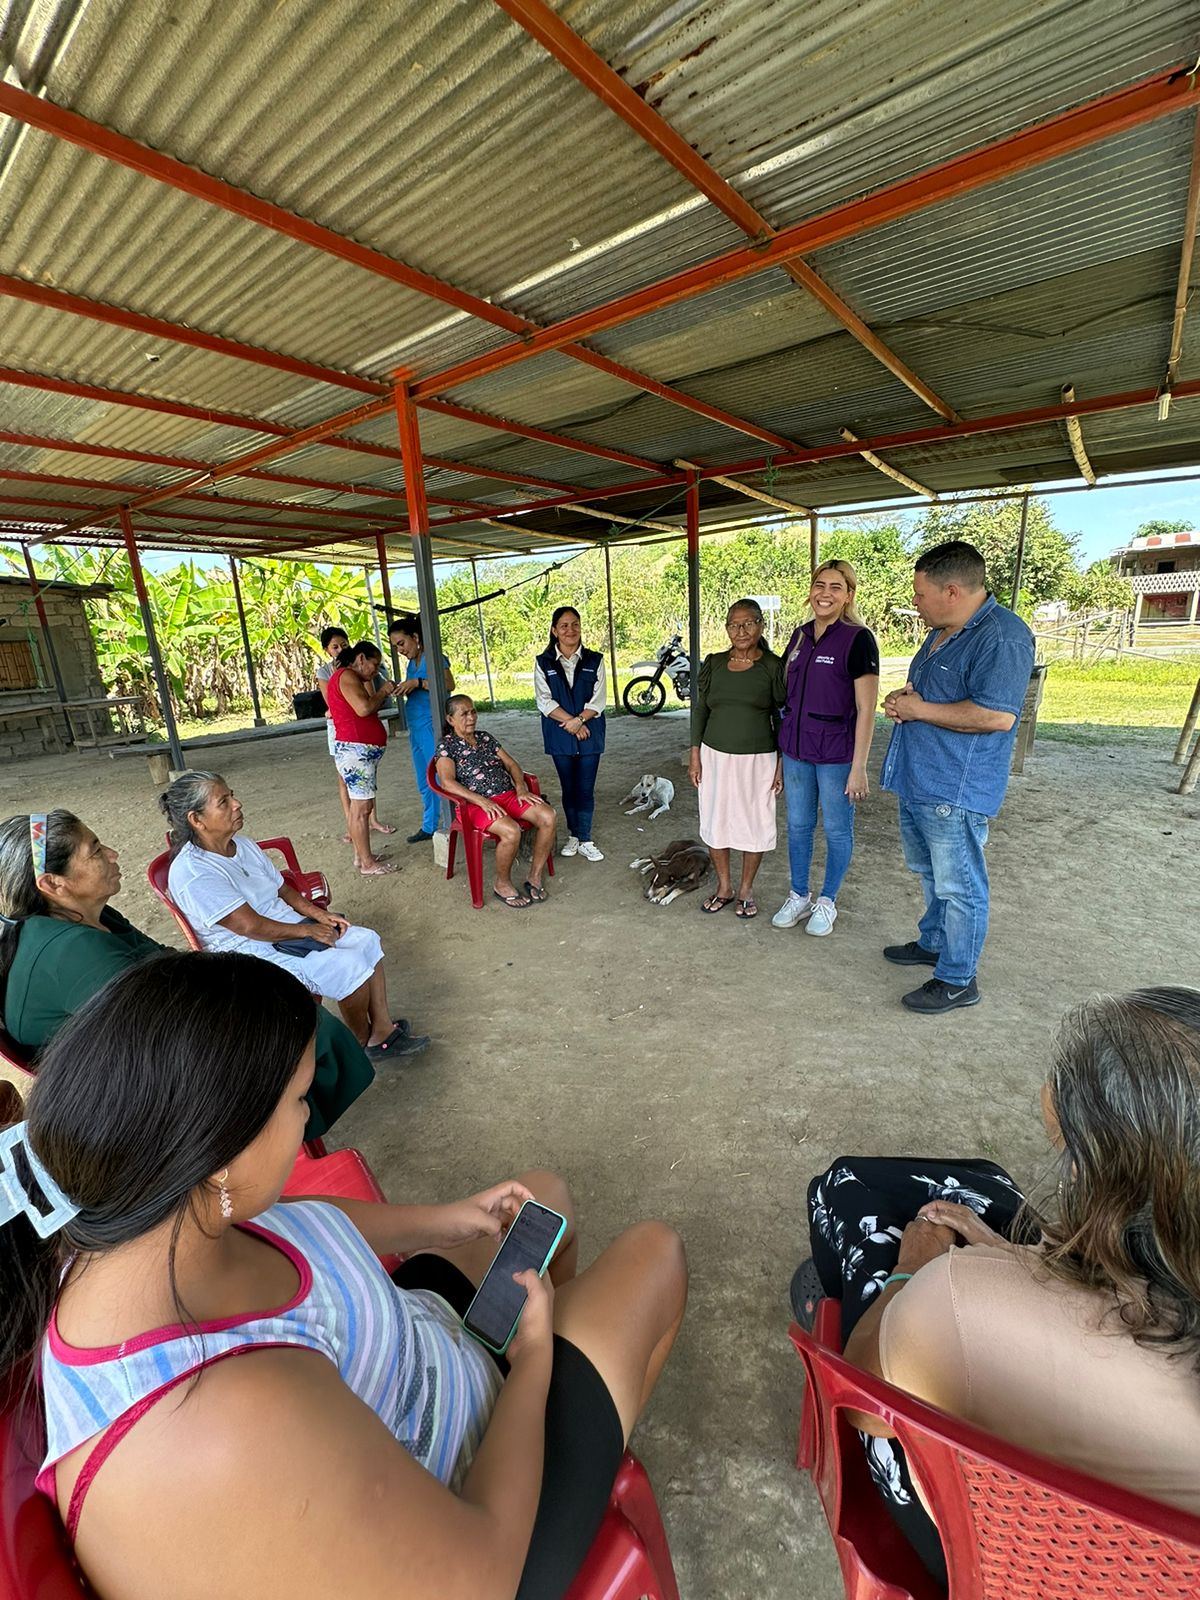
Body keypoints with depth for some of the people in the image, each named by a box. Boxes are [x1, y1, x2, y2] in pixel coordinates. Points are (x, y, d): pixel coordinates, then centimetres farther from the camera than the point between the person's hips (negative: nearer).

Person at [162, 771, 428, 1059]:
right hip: (254, 954, -9)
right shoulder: (192, 873, -22)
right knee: (350, 966, -21)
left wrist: (319, 914, -1)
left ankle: (383, 1030, 4)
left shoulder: (243, 846, 5)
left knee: (367, 940, -3)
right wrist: (307, 930, -16)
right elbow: (250, 926, -23)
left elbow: (282, 888, 12)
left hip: (289, 926, 9)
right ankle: (364, 1043, 4)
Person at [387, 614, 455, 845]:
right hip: (416, 728, 9)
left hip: (432, 725, -9)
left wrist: (417, 682, -23)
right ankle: (429, 826, 25)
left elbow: (449, 684, -22)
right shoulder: (412, 662, 17)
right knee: (424, 782, 14)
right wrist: (403, 689, 8)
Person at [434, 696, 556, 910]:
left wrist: (521, 789, -5)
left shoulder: (486, 737, 19)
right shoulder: (446, 746, 1)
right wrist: (482, 801, -24)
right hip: (476, 804, -5)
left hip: (508, 795, 6)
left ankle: (535, 876, -6)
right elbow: (448, 782, -13)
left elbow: (511, 764, 15)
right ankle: (502, 885, -10)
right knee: (511, 831, -35)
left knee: (549, 816, -21)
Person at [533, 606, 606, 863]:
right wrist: (571, 722, -15)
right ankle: (574, 835, 26)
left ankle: (585, 840, 11)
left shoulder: (594, 660, 1)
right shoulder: (543, 663, 0)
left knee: (586, 789, 2)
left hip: (590, 733, 0)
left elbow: (599, 699, -4)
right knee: (568, 788, 11)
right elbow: (544, 701, -7)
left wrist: (579, 720, -17)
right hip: (559, 734, 0)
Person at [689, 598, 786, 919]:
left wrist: (782, 763, -5)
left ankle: (746, 889, 27)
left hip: (757, 759, -2)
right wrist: (695, 755, 2)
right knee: (714, 821, 10)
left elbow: (782, 718, -2)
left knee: (754, 823, 8)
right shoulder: (714, 663, 2)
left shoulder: (773, 666, -5)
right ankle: (723, 886, 29)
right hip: (715, 756, 3)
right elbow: (699, 709, 6)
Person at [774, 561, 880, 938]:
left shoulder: (858, 639, -10)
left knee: (837, 829, 9)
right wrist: (782, 748, 13)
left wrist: (858, 767, -15)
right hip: (796, 750, 6)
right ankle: (798, 897, 30)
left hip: (837, 753, -5)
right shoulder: (800, 635, 8)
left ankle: (827, 901, 27)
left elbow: (866, 709, -12)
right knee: (798, 825, 14)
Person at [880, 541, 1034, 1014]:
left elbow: (997, 715, -28)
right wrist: (903, 699, 3)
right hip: (916, 780, 10)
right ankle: (934, 942, 41)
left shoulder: (1002, 637, -19)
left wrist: (919, 710, -19)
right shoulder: (942, 634, 13)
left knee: (957, 885, 2)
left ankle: (957, 979, 16)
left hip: (954, 790, -10)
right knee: (930, 874, 23)